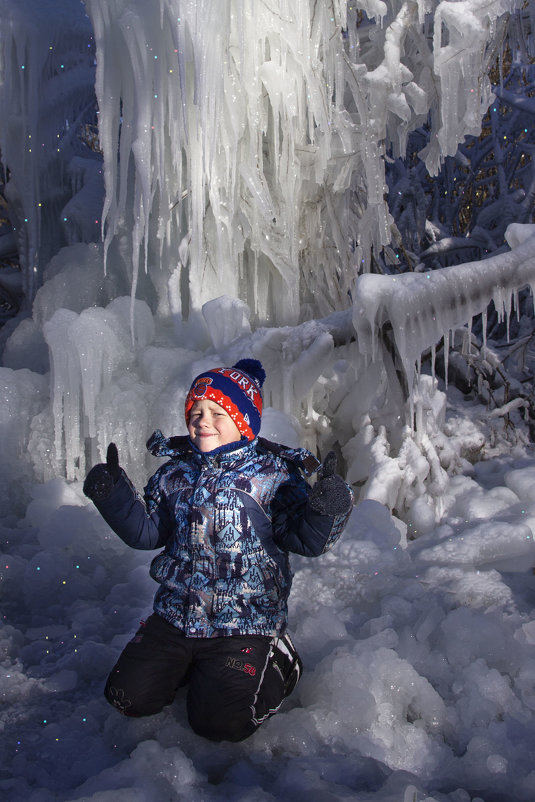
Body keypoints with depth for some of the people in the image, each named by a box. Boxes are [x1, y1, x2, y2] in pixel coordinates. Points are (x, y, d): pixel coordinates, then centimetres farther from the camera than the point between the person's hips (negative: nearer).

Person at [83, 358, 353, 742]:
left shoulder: (273, 475, -10)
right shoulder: (174, 474, 3)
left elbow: (307, 540, -14)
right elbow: (147, 532, 7)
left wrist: (327, 509, -34)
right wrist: (114, 494, -7)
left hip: (245, 622, -5)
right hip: (176, 614, 5)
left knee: (218, 723, -8)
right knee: (129, 698, 5)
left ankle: (276, 664, 21)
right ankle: (194, 663, 32)